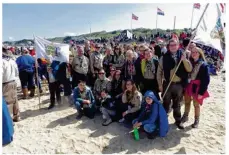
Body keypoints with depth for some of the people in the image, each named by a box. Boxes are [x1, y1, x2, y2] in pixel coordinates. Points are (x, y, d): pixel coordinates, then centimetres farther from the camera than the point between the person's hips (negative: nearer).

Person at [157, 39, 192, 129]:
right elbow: (159, 71, 0)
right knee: (166, 103, 10)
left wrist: (185, 60, -21)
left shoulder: (182, 56, 1)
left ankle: (178, 120, 31)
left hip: (179, 84, 1)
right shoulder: (164, 57, -3)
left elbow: (189, 69, -4)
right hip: (167, 84, -1)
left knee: (177, 104, 15)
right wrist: (160, 84, -4)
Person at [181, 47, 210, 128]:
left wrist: (201, 92, -14)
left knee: (196, 105, 9)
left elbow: (206, 80, -12)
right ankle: (185, 117, 37)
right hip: (188, 86, 4)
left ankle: (196, 121, 28)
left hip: (197, 87, -4)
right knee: (187, 102, 18)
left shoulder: (203, 65, -12)